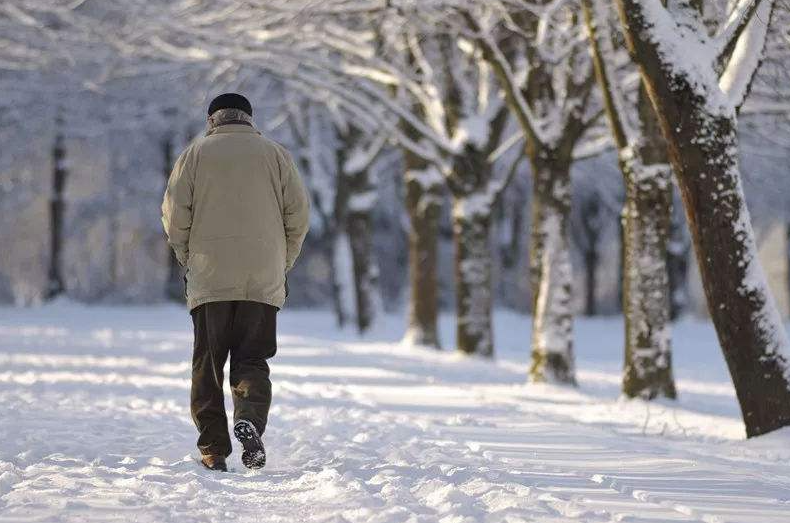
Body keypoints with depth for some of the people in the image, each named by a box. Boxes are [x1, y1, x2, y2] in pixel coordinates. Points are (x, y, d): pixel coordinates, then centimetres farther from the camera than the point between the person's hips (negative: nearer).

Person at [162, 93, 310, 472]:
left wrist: (188, 260, 11)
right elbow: (298, 215, 4)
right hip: (263, 282, 1)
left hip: (209, 280, -1)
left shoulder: (196, 153, 7)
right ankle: (250, 421, -21)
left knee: (207, 365, 6)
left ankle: (213, 450, 2)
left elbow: (175, 214, -1)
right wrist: (282, 265, 14)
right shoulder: (275, 153, 9)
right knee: (252, 360, 6)